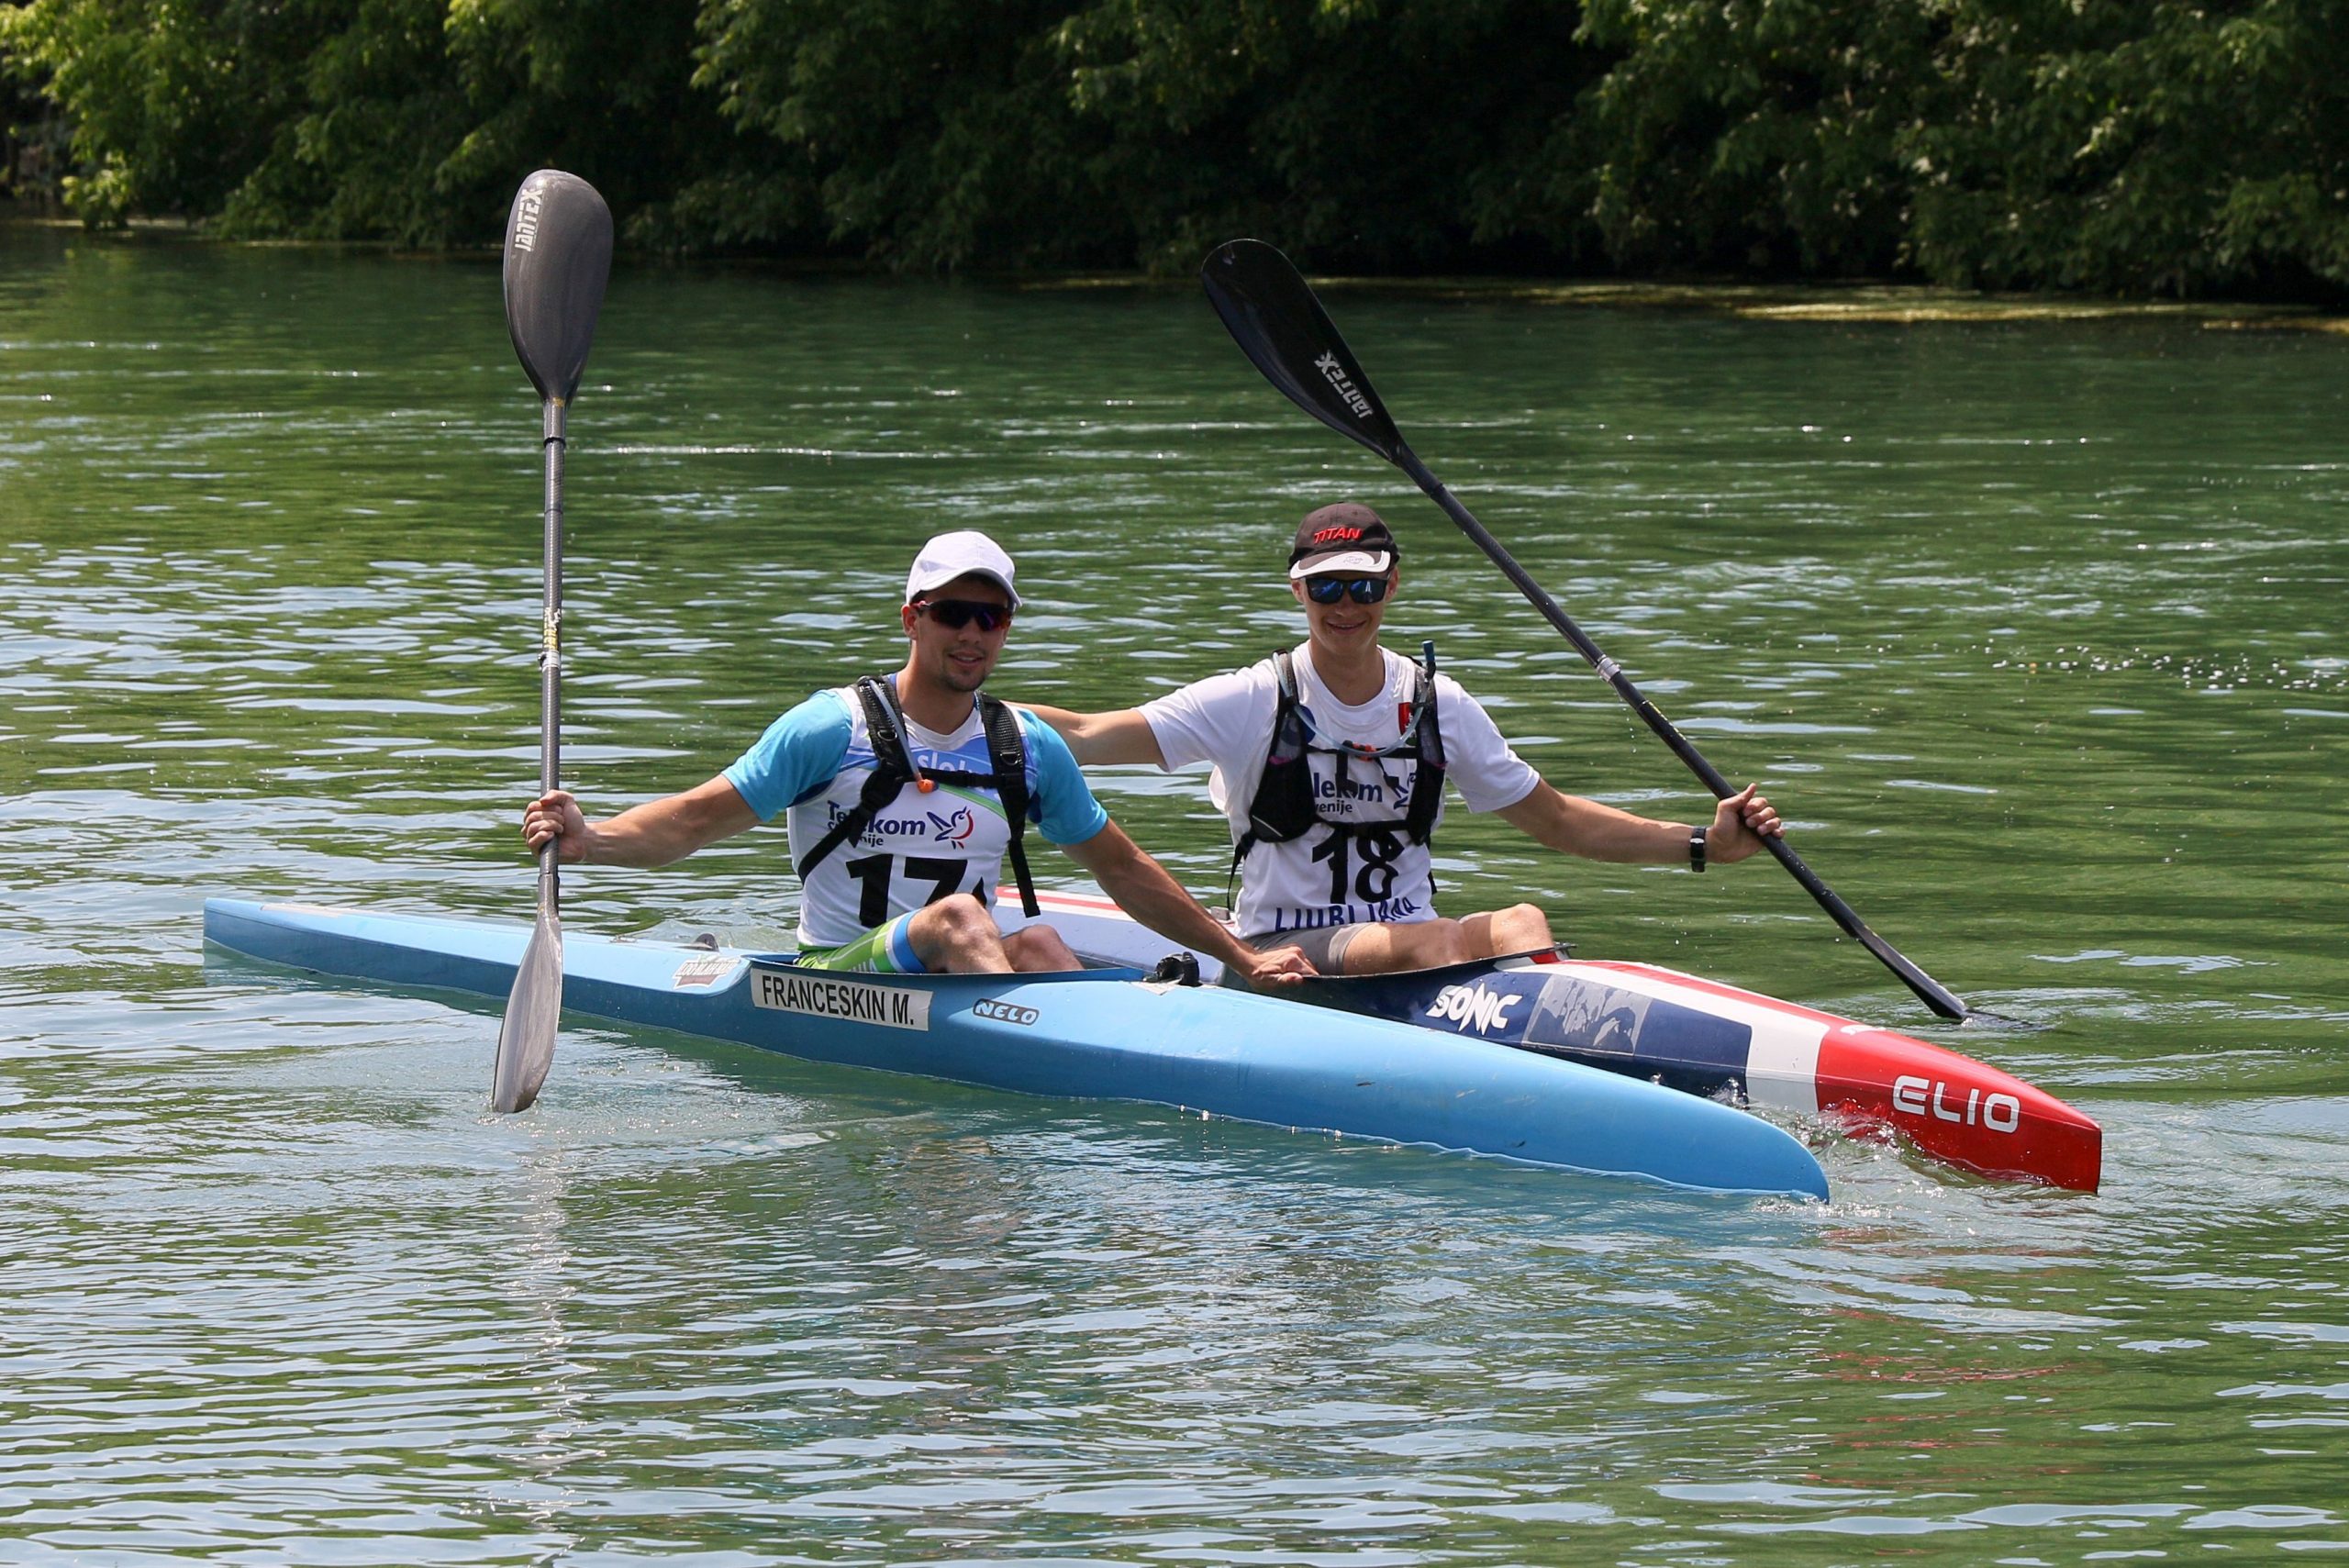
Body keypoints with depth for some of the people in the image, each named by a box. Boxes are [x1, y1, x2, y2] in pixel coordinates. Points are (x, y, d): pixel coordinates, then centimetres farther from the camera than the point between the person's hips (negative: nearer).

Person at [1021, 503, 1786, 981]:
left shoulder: (1438, 708, 10)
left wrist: (1704, 844, 8)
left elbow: (1557, 820, 16)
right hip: (1280, 958, -4)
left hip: (1408, 954, 4)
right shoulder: (1254, 703, -1)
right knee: (1434, 940, -33)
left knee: (1521, 925, -28)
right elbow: (1085, 736, -8)